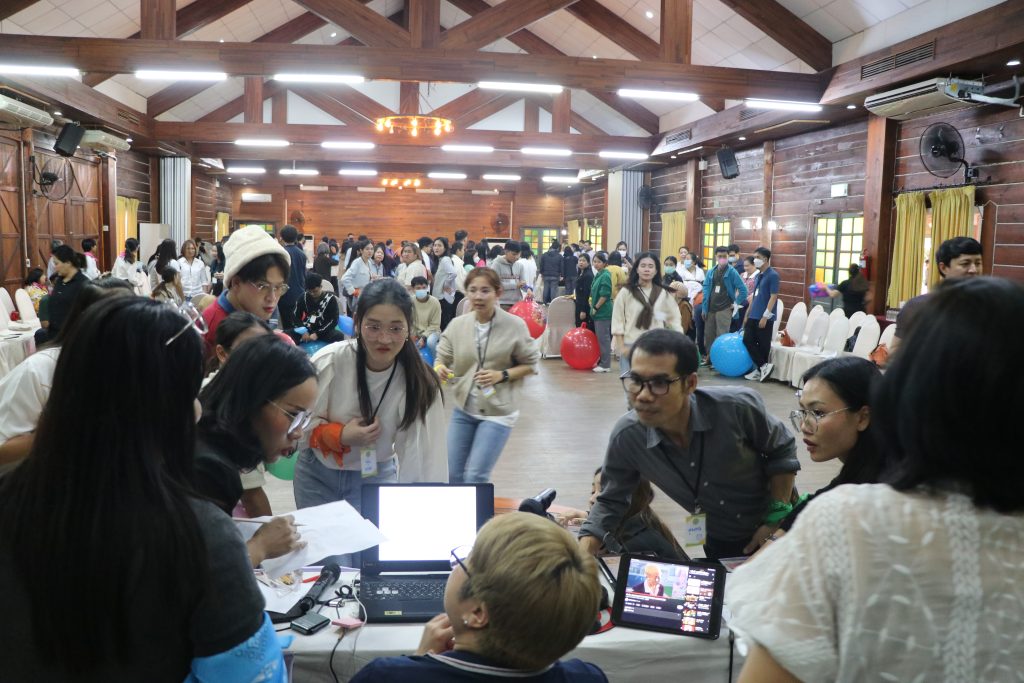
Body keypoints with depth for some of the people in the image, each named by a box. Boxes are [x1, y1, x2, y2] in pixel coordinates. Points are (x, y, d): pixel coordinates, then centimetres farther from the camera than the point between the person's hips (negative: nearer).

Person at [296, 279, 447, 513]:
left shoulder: (420, 383, -22)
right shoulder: (328, 362, -23)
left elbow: (426, 458, -26)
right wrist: (341, 436, -29)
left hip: (376, 476, 0)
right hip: (317, 474, 1)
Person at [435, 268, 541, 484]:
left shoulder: (515, 325, -12)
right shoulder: (457, 324, -5)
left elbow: (530, 364, -3)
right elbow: (441, 357, 2)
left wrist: (502, 375, -19)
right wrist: (440, 368, -22)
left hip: (498, 412, -4)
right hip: (464, 410, 4)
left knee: (476, 476, -9)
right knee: (452, 474, 9)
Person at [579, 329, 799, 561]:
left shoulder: (738, 407, -33)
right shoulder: (626, 437, -26)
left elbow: (782, 451, -13)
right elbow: (611, 502, -10)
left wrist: (776, 520, -17)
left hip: (777, 530, -1)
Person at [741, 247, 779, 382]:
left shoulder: (772, 275, -11)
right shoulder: (758, 275, 14)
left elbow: (773, 296, -15)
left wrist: (765, 316, -19)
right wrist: (747, 314, 18)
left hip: (764, 317, -8)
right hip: (753, 316, 8)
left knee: (763, 345, 0)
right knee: (747, 341, 4)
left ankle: (760, 369, 10)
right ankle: (763, 366, 11)